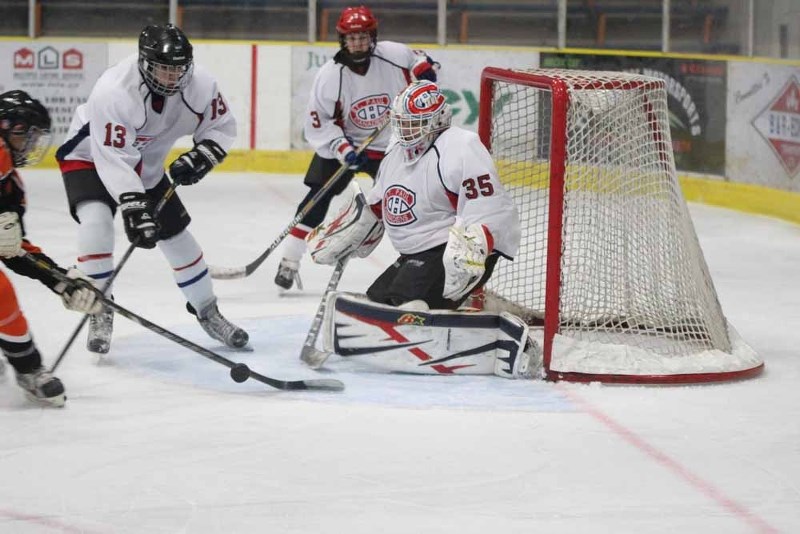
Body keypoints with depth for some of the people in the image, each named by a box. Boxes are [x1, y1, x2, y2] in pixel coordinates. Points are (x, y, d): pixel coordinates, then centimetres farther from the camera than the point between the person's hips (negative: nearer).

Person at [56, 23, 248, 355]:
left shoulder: (199, 84, -22)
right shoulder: (114, 91, -38)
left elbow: (222, 125, -6)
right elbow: (113, 160, -39)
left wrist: (201, 157, -25)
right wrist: (134, 210, -45)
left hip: (147, 166, 5)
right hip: (91, 157, -5)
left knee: (177, 237, 7)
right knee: (96, 222, -29)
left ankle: (207, 311, 28)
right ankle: (100, 313, -15)